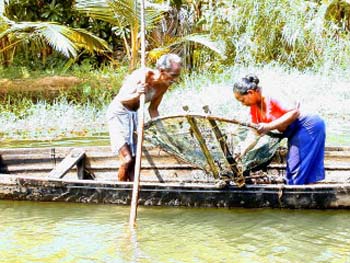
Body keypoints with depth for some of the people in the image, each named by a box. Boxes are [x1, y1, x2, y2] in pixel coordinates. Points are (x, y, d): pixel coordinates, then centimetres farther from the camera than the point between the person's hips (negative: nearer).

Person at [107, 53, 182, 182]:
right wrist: (136, 95, -51)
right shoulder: (143, 76, -27)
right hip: (118, 113, -7)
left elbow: (153, 109, 7)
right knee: (127, 159, -14)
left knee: (135, 160, 6)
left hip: (133, 115, 7)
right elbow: (122, 99, -31)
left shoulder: (164, 85, -6)